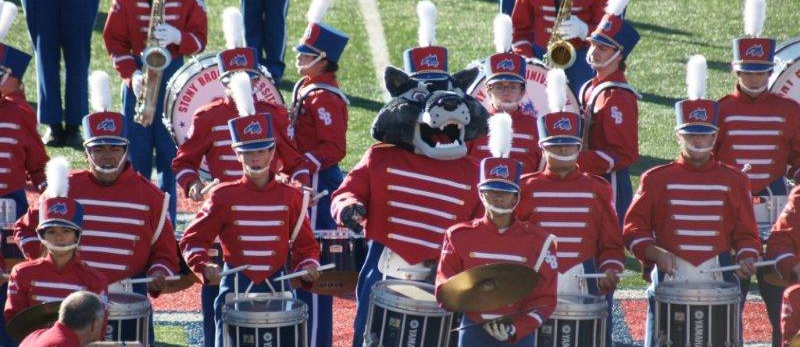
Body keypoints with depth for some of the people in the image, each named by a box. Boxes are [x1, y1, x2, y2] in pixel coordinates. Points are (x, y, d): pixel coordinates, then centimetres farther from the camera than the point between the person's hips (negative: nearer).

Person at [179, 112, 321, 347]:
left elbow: (305, 245, 12)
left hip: (276, 290, 1)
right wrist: (204, 267, -16)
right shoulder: (224, 196, 1)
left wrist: (308, 266, -8)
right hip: (234, 291, -1)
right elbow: (193, 240, 2)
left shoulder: (290, 197, 5)